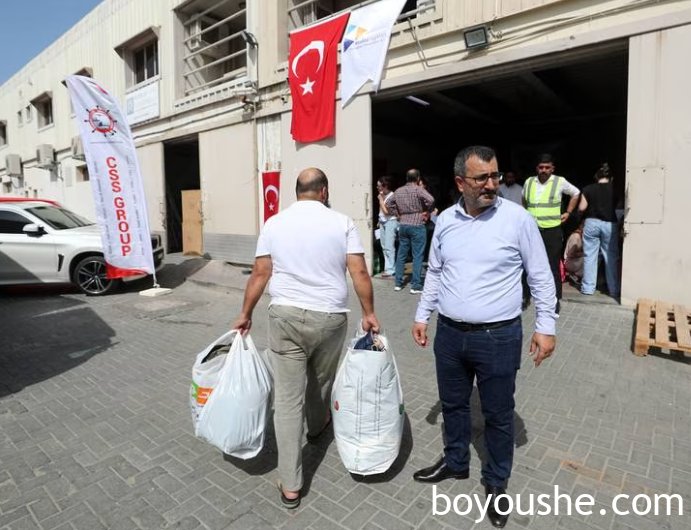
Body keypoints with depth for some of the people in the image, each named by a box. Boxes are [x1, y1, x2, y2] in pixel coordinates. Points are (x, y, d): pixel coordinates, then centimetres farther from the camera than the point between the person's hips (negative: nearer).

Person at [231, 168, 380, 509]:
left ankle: (290, 485, 11)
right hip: (329, 317, 0)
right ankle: (317, 426, 53)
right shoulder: (342, 223, -2)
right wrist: (369, 313, 4)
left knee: (287, 397, 5)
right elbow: (359, 272, -6)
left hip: (285, 315, 1)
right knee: (321, 381, 25)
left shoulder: (274, 223, 2)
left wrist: (245, 315, 12)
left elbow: (260, 273, 2)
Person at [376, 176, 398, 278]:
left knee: (389, 246, -7)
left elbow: (386, 211, -19)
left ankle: (390, 270, -2)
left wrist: (380, 199, -14)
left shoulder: (392, 196, -14)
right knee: (384, 246, 10)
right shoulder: (383, 196, 8)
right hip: (383, 222, 8)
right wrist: (380, 220, 14)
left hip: (390, 222, -8)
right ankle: (388, 267, 18)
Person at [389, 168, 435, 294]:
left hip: (403, 225, 6)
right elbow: (431, 200, -25)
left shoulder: (398, 191, 8)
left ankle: (398, 283, 18)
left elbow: (391, 204, 18)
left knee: (401, 254, 12)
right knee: (417, 256, -1)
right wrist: (427, 212, -10)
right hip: (417, 226, -6)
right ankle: (416, 286, 0)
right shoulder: (418, 189, -11)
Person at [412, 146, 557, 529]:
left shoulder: (517, 218, -9)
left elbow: (540, 278, -3)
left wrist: (545, 327, -6)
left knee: (498, 414, 13)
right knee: (453, 404, 20)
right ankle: (455, 462, 45)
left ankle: (496, 482, 36)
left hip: (498, 337, -3)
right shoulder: (445, 220, 2)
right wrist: (422, 316, 10)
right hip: (450, 333, 4)